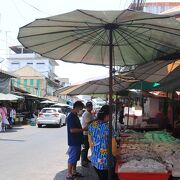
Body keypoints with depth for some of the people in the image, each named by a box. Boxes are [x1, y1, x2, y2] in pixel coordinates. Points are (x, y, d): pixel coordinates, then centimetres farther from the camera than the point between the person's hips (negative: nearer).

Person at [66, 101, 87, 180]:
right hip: (73, 141, -10)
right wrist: (83, 129, -20)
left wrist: (83, 128, 10)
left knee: (76, 157, 18)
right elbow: (72, 130, -26)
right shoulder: (71, 117, -20)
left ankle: (74, 172, 30)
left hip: (77, 141, 10)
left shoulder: (75, 116, 11)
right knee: (72, 158, -1)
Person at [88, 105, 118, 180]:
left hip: (94, 160, 6)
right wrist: (116, 156, 6)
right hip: (105, 162, -6)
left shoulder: (91, 125, -1)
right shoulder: (108, 127, -20)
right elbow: (113, 146, -14)